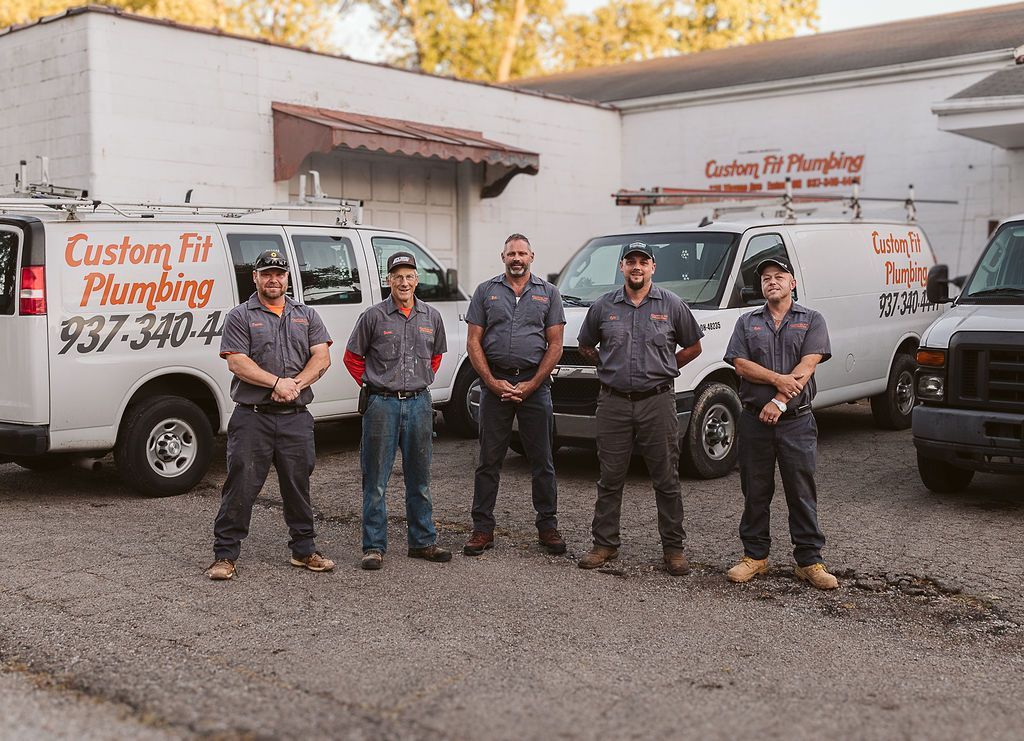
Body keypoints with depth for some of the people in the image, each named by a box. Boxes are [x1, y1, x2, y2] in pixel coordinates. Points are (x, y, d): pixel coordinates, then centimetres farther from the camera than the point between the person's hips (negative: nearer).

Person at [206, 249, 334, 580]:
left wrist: (295, 384, -12)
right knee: (241, 487, -3)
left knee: (298, 486, 12)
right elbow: (237, 363, -8)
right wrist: (278, 383, -17)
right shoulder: (240, 316, 3)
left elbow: (321, 357, 4)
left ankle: (304, 550, 24)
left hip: (296, 418, 4)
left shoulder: (306, 316, 14)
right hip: (253, 417, -3)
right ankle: (224, 555, 6)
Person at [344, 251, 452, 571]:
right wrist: (372, 385, 3)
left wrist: (423, 380, 13)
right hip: (382, 404, -3)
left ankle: (423, 541, 22)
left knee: (419, 480, 12)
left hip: (419, 403, 3)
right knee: (376, 481, 0)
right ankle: (374, 546, 8)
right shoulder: (373, 316, -4)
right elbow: (352, 357, 6)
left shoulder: (431, 316, 7)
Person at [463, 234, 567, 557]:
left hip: (535, 383, 0)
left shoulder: (548, 293, 8)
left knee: (542, 460, 4)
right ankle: (483, 528, 10)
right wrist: (492, 382, -7)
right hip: (495, 382, 0)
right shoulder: (486, 291, 9)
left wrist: (531, 385, -7)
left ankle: (548, 526, 14)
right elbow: (473, 342, 4)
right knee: (489, 460, 3)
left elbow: (555, 345, 3)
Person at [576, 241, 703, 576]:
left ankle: (673, 548, 13)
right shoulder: (604, 306, 7)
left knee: (667, 480, 3)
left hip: (657, 401, -1)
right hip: (613, 403, 2)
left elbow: (693, 347, 12)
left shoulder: (671, 305, 3)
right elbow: (585, 345, 20)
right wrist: (609, 366, 10)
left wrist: (662, 369, 7)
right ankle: (605, 544, 17)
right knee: (610, 479, 7)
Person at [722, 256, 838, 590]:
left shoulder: (812, 321, 6)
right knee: (755, 492, 8)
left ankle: (809, 561, 8)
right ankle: (755, 555, 18)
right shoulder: (747, 322, 12)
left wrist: (780, 402, -16)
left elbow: (808, 365, -7)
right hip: (754, 420, 2)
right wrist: (778, 379, -15)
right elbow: (741, 365, 0)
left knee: (802, 493, 1)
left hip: (796, 421, -2)